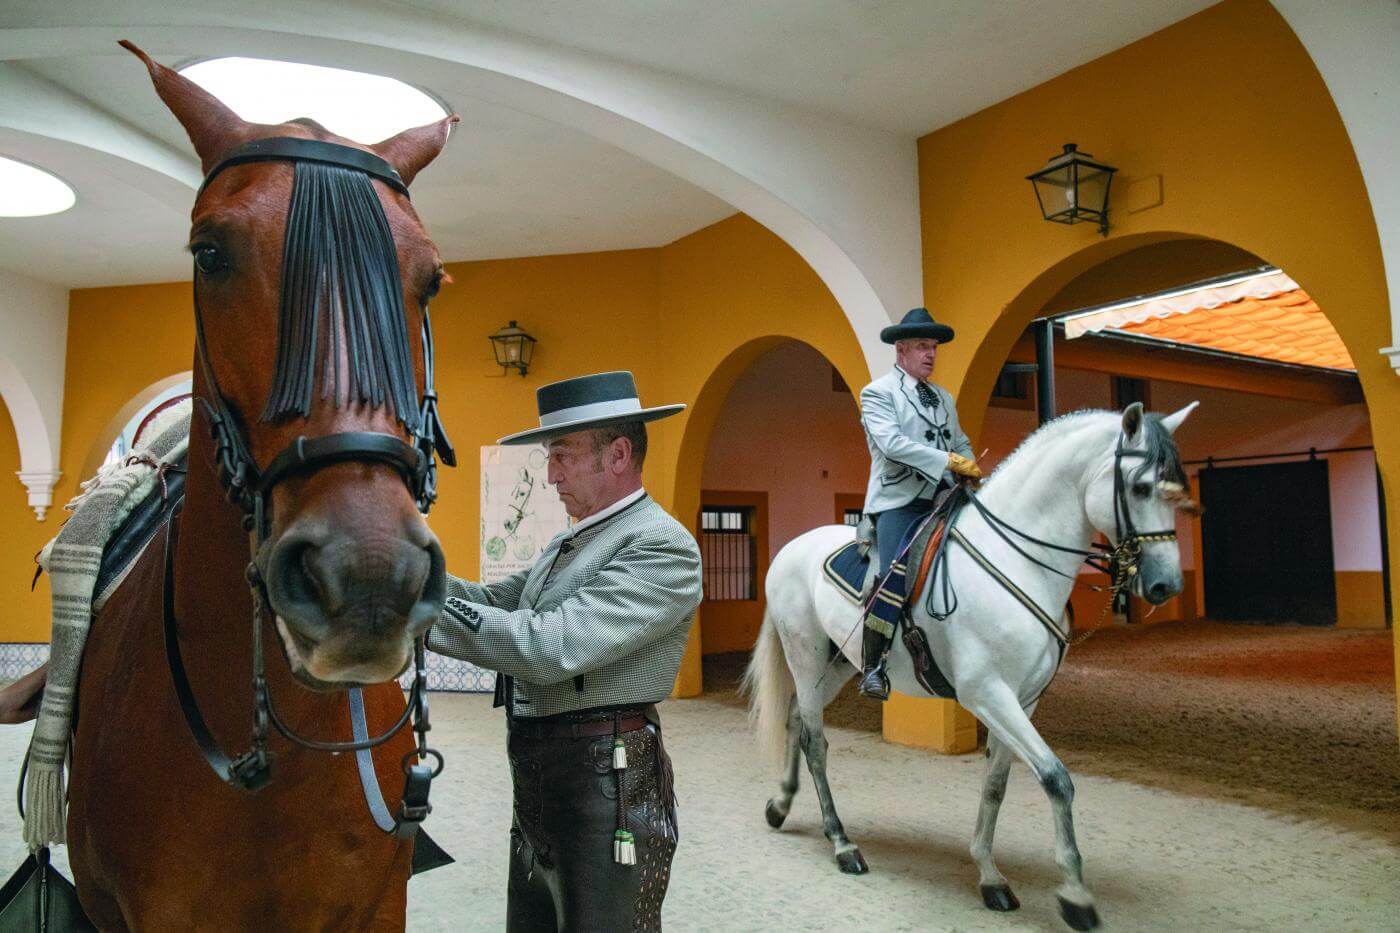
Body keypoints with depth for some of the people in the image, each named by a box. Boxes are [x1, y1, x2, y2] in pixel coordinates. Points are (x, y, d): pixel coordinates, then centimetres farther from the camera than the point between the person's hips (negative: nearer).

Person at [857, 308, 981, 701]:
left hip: (942, 500, 8)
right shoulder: (877, 393, -1)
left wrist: (972, 472, 4)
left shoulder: (943, 397, 22)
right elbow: (892, 443, -16)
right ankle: (872, 668, -15)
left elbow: (961, 443, 26)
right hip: (898, 501, -7)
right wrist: (949, 460, -18)